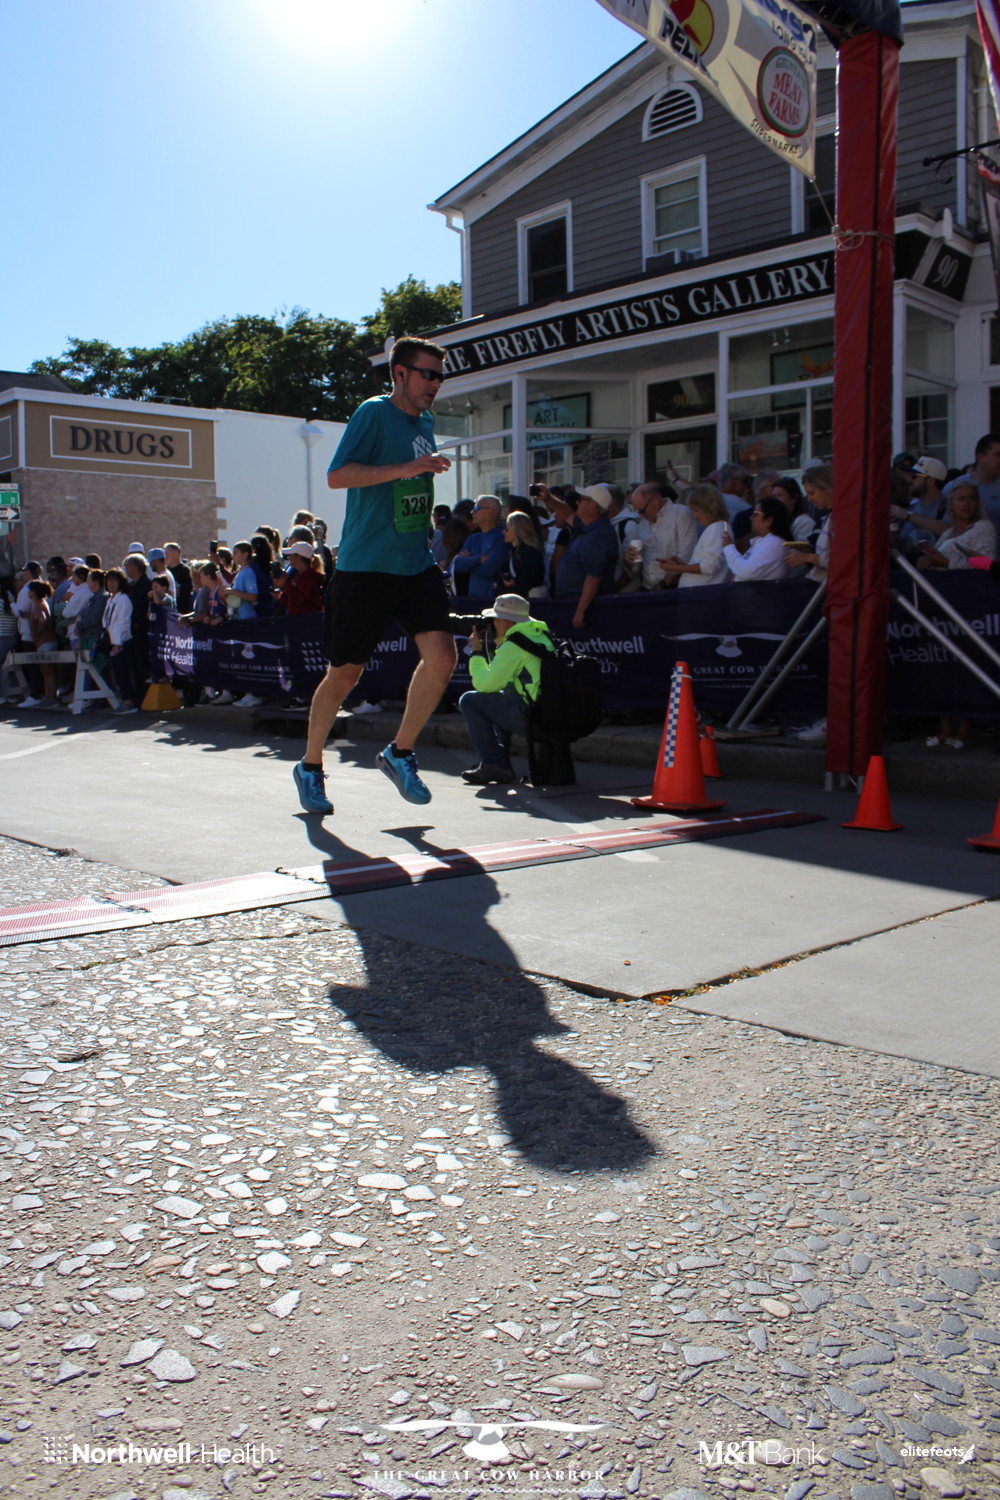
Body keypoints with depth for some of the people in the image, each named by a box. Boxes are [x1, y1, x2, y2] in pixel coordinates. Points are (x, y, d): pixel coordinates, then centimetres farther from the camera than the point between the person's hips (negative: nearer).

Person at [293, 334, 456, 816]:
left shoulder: (426, 421, 16)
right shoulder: (374, 412, -7)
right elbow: (336, 476, -18)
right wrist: (405, 468, -24)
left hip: (416, 564, 6)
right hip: (364, 567, -6)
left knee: (441, 654, -12)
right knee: (344, 672, 2)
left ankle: (399, 753, 6)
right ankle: (310, 766, 22)